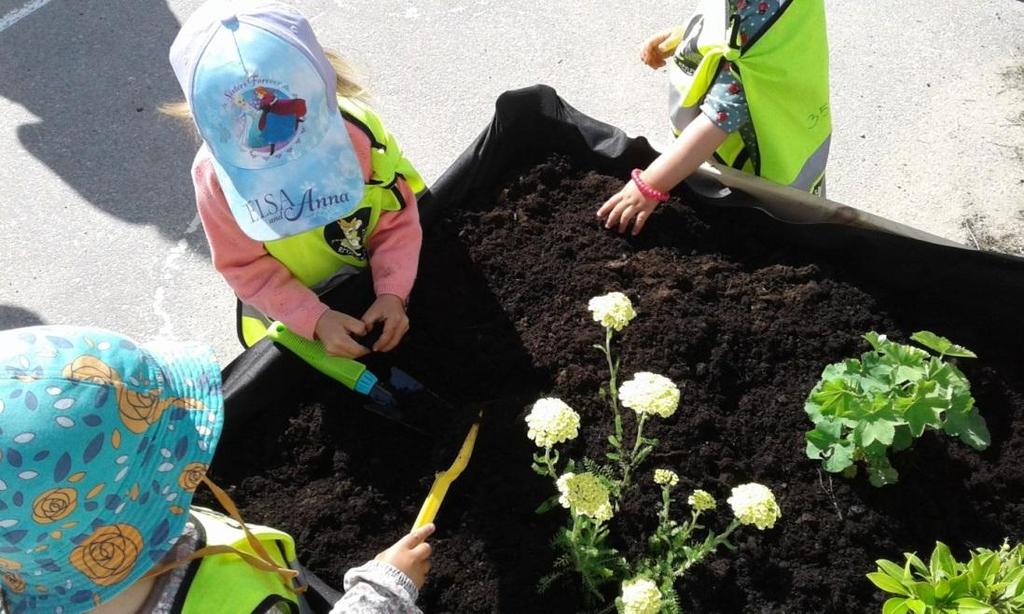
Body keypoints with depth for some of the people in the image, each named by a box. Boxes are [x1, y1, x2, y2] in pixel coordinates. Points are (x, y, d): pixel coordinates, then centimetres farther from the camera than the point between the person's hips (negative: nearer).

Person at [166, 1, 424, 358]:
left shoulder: (357, 131, -29)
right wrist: (316, 319, -35)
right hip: (289, 301, 0)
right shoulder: (216, 175, -28)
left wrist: (392, 292, -33)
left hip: (371, 275, 1)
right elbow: (246, 268, -22)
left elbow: (397, 220, -19)